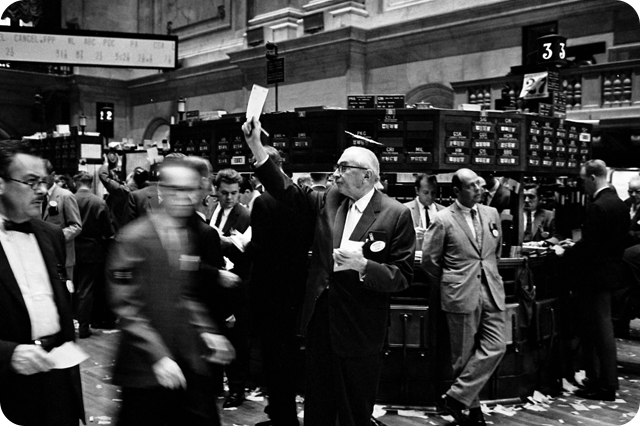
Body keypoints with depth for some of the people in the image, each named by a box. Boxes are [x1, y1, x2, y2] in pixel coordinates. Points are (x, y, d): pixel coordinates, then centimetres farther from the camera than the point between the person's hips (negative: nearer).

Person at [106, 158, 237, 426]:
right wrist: (158, 356, -16)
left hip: (194, 364, 4)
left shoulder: (203, 235, 6)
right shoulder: (133, 238, -8)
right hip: (146, 369, -4)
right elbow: (126, 307, -11)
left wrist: (208, 330, 1)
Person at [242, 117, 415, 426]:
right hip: (319, 322, 5)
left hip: (358, 331, -5)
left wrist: (363, 265, -27)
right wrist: (256, 145, -9)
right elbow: (286, 190, -1)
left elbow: (403, 276, -12)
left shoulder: (396, 215, -11)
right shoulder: (328, 201, 5)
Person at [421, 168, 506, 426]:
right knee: (464, 355, 3)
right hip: (461, 296, -5)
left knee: (495, 347, -3)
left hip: (491, 292, 5)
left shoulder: (492, 214, 8)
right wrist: (448, 288, 6)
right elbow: (429, 260, -2)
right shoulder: (443, 220, -7)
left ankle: (456, 397, 6)